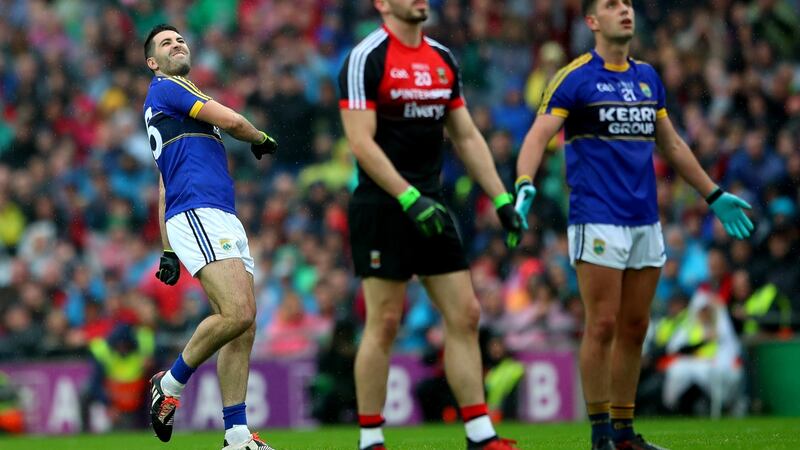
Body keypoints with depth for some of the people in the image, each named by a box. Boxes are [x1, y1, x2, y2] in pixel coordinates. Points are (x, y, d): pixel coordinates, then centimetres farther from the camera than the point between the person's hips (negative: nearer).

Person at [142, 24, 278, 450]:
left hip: (224, 220, 10)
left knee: (243, 325, 0)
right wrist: (262, 139, 14)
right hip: (197, 214, -10)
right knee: (236, 313, -23)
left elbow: (165, 190, 30)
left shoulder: (177, 103, 30)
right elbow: (231, 120, -7)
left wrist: (168, 250, 27)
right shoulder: (165, 89, 1)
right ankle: (171, 384, -4)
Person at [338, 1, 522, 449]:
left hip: (430, 206, 7)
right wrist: (410, 198, -22)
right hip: (382, 207, -7)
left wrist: (502, 199, 8)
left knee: (465, 315, 3)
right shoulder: (366, 58, -9)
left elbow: (468, 137, 16)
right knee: (385, 323, -5)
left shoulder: (444, 59, 12)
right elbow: (362, 143, -16)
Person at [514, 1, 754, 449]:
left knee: (635, 328, 6)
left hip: (646, 222, 6)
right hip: (597, 221, -6)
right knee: (603, 325, -7)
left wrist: (715, 195, 25)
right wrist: (525, 186, -28)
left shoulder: (648, 77, 15)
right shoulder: (574, 77, -4)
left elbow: (672, 144, 24)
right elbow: (539, 135, -11)